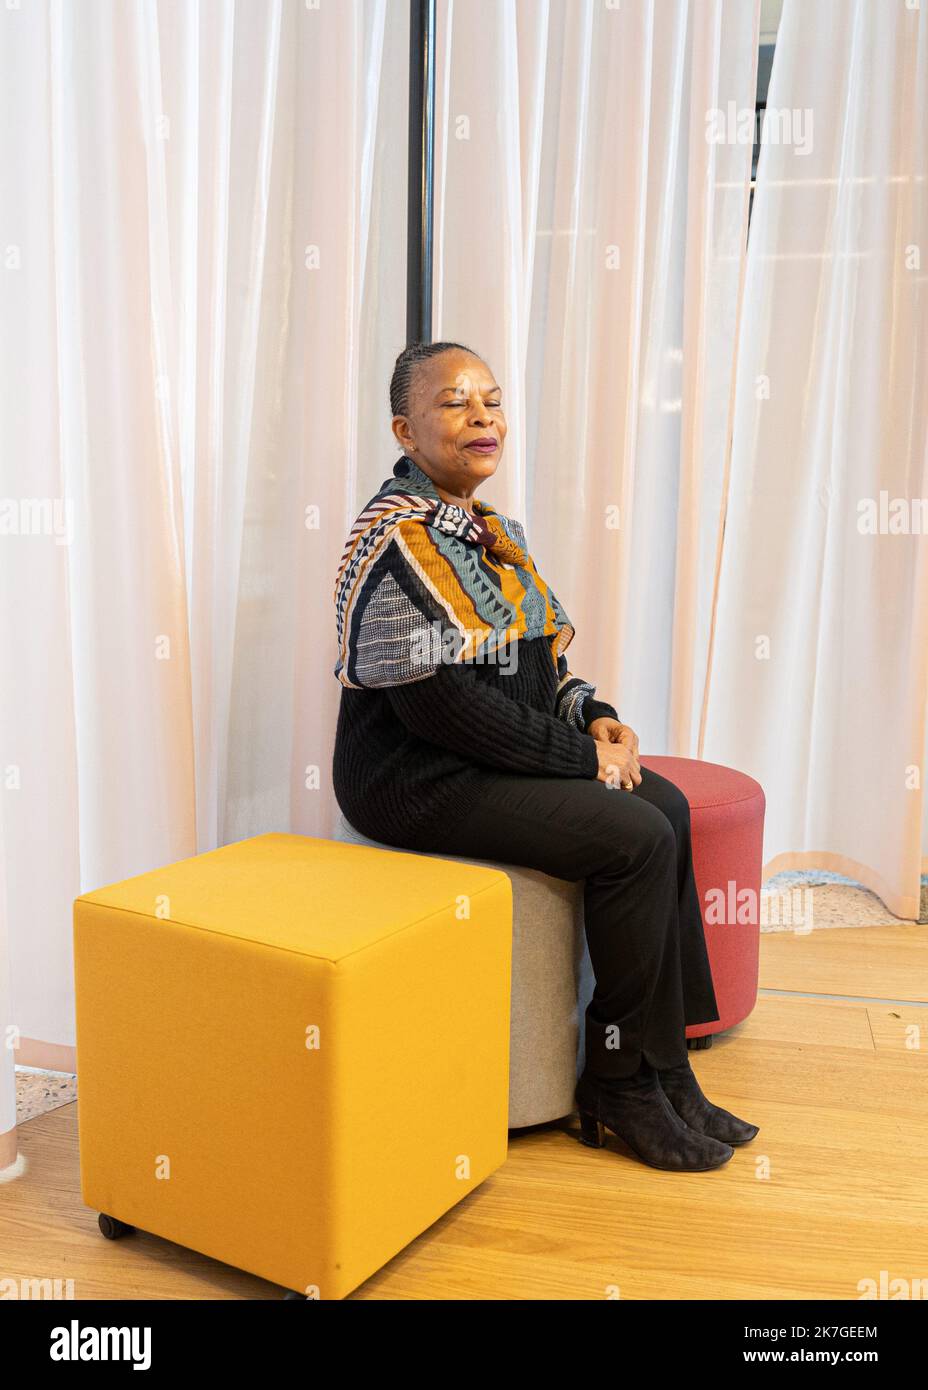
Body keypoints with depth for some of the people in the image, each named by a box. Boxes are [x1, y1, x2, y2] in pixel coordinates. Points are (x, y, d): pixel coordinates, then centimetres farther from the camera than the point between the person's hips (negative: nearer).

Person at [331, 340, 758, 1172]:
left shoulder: (490, 528, 12)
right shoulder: (398, 539, -18)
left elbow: (538, 655, 19)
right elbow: (439, 702, -24)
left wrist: (592, 713, -2)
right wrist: (579, 756, -17)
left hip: (489, 760, 9)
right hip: (416, 781, -9)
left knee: (667, 806, -1)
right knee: (633, 838, -18)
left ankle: (667, 1073, 5)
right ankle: (621, 1085, 0)